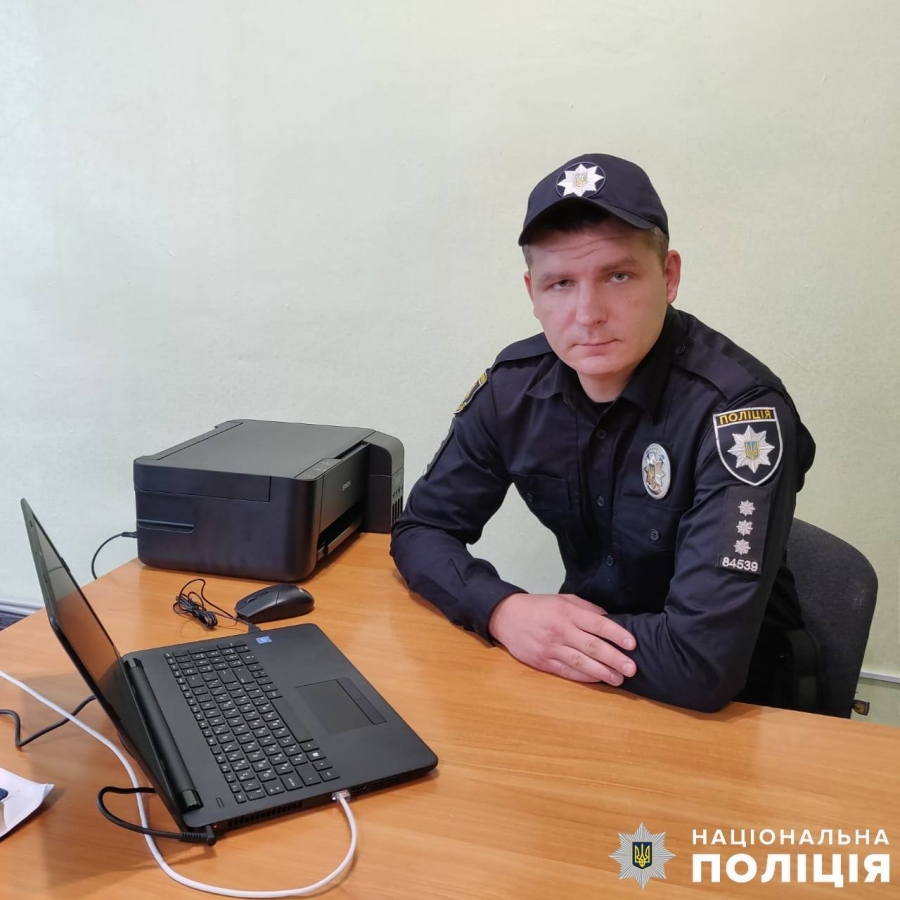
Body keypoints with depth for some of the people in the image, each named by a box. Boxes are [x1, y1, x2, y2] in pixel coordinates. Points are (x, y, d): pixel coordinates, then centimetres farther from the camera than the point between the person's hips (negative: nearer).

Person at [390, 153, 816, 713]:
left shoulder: (738, 412, -27)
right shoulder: (517, 384, -10)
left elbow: (704, 665, -32)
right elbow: (421, 530, -3)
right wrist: (504, 611, -22)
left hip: (723, 702, -3)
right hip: (585, 651, 4)